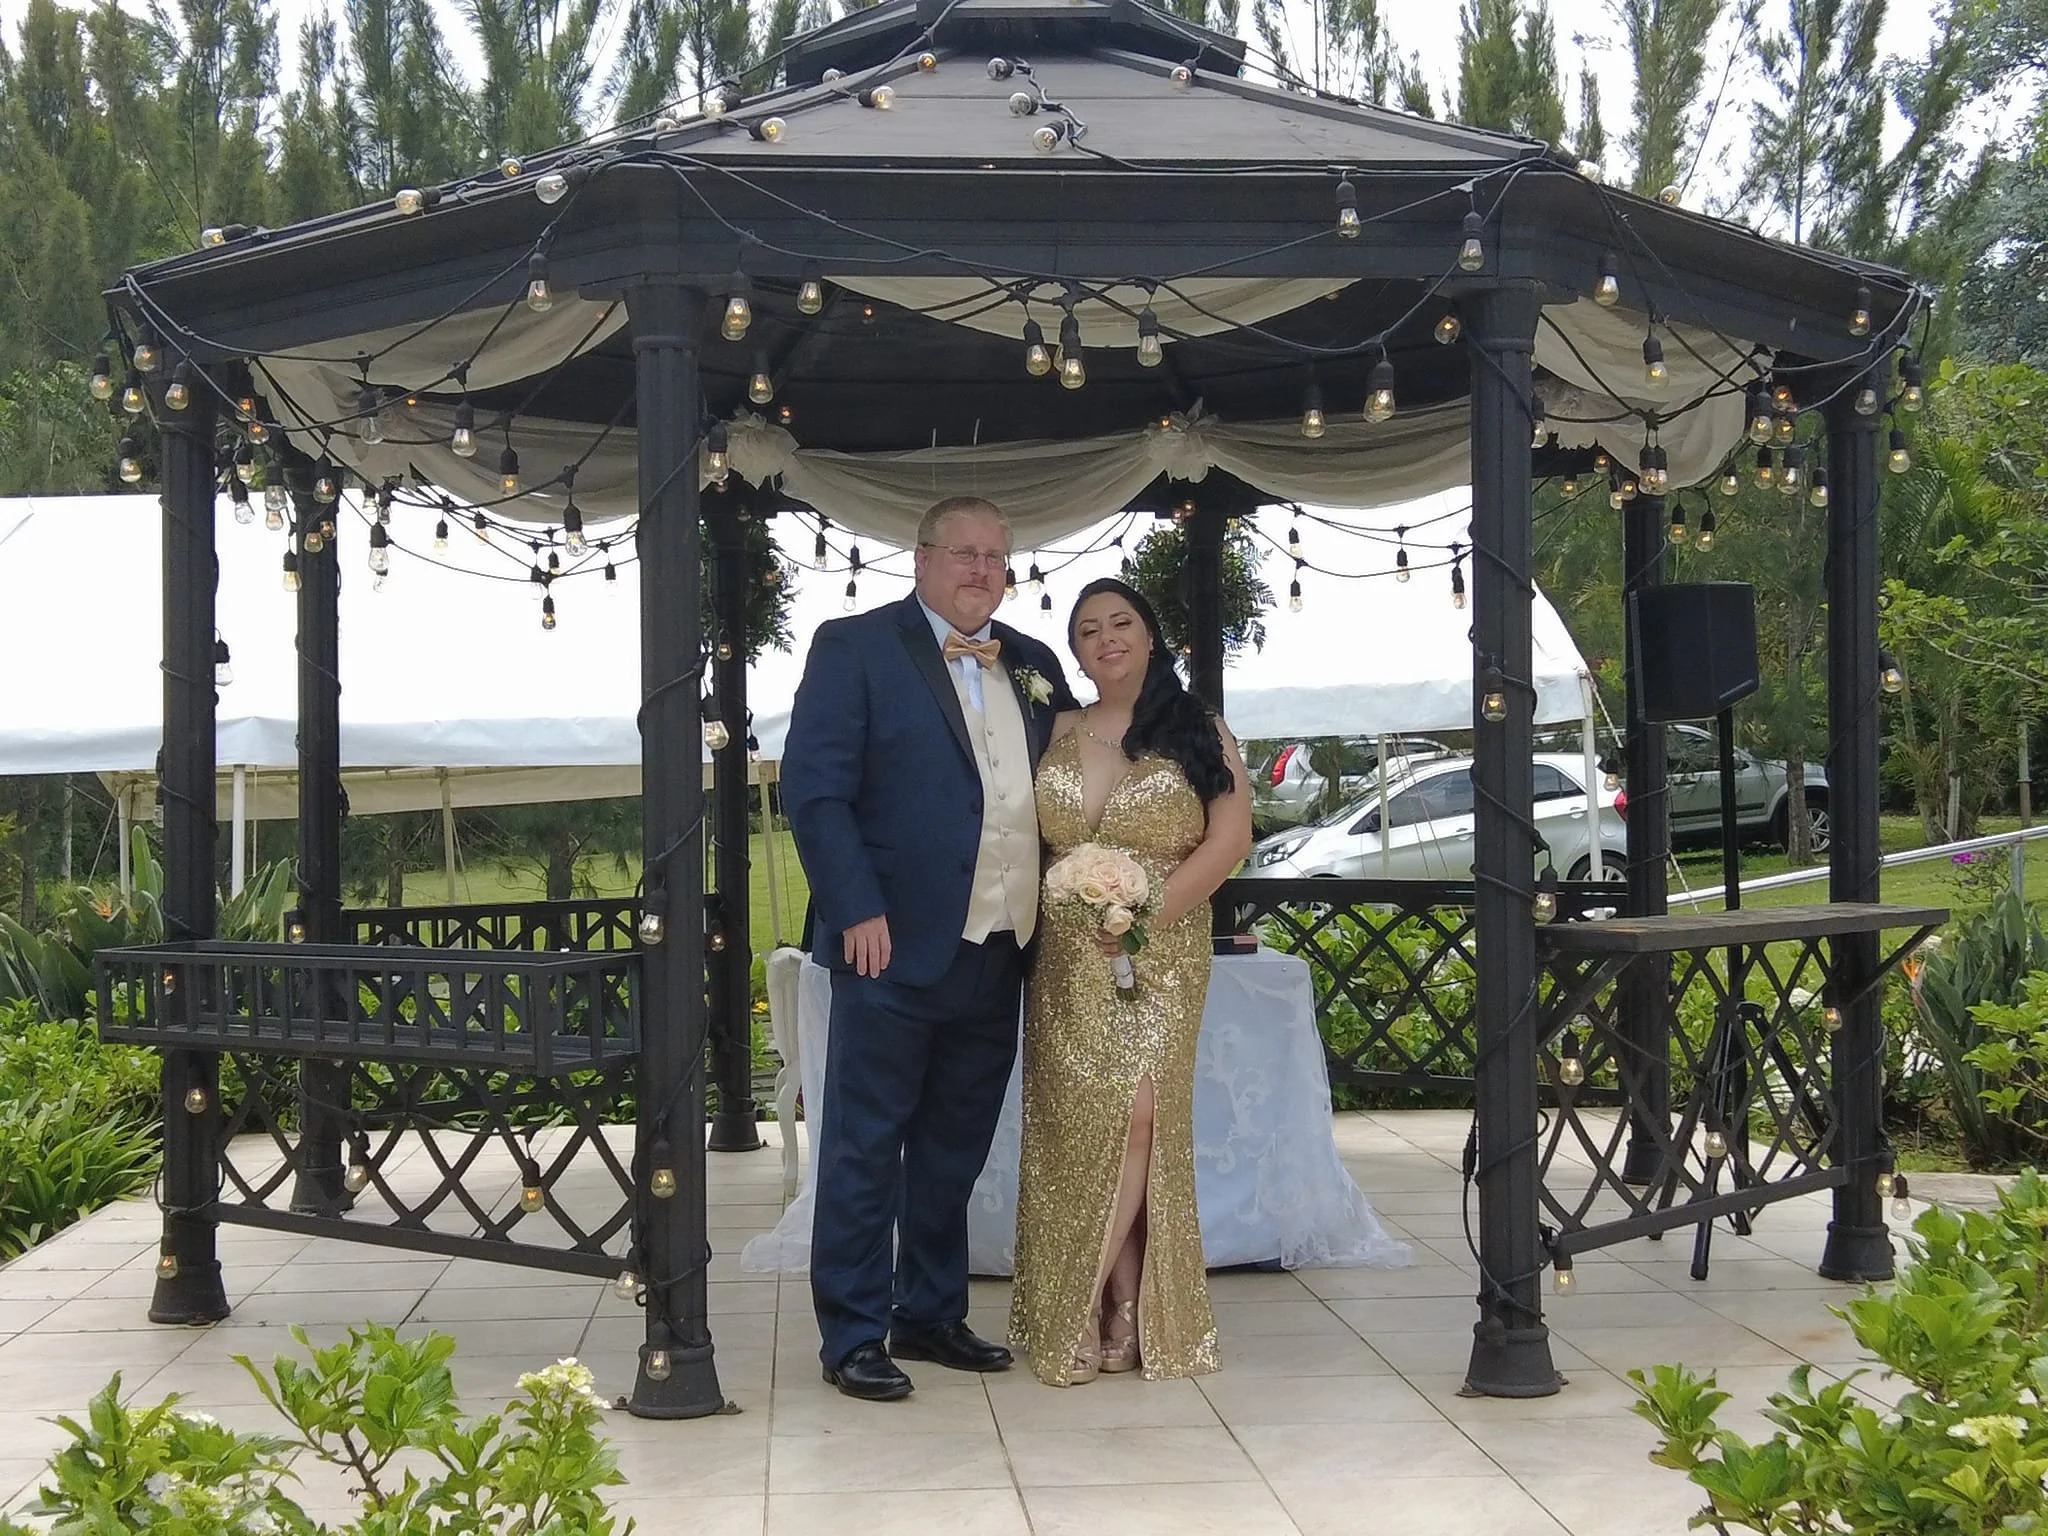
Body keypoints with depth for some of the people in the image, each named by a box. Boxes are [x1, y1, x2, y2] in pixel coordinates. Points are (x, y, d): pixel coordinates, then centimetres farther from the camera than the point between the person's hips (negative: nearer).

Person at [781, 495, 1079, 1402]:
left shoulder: (1033, 668, 14)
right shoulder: (855, 647, -3)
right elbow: (813, 789, -9)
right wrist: (859, 911, -16)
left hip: (997, 953, 6)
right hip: (895, 946, -6)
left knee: (954, 1152, 15)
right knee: (865, 1150, 1)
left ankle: (931, 1315, 27)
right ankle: (853, 1336, 10)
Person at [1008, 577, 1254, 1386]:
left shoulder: (1197, 732, 2)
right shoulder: (1057, 734, 11)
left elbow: (1230, 837, -7)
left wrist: (1147, 912, -15)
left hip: (1160, 956, -2)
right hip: (1066, 962, 3)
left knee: (1139, 1116, -12)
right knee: (1075, 1125, -3)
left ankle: (1086, 1310, 1)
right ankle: (1122, 1307, 8)